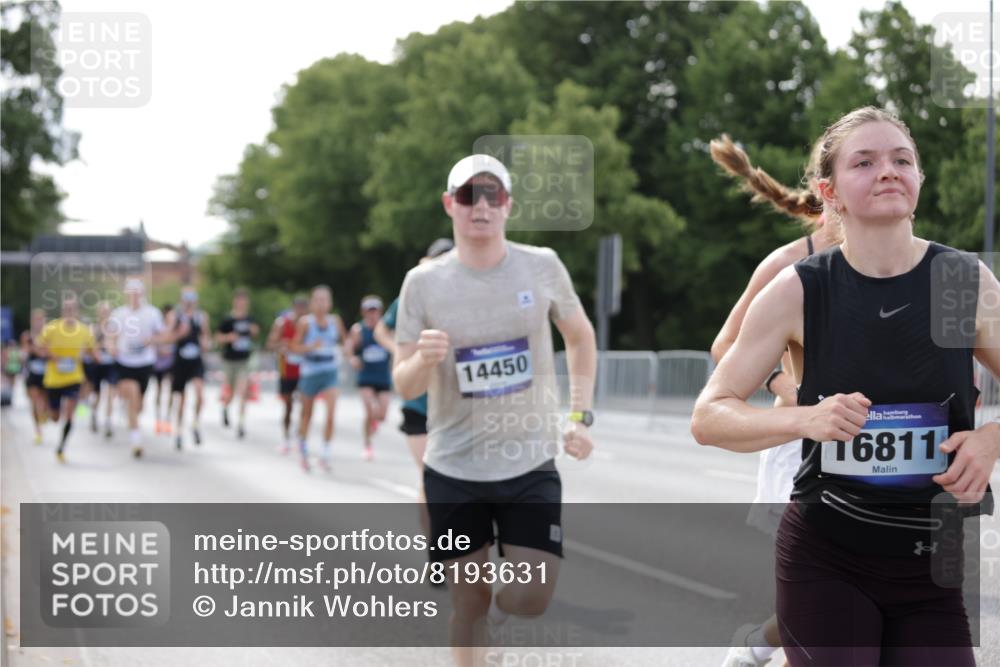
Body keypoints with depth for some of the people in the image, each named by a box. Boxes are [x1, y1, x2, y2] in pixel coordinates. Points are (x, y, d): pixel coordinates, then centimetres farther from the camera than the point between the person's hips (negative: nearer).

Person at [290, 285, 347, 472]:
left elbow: (344, 340, 19)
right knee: (307, 414, 12)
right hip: (309, 372, -1)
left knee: (331, 411, -17)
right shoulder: (305, 322, -6)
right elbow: (295, 347, -5)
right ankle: (303, 449, 34)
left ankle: (326, 453, -9)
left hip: (330, 373, 1)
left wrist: (341, 349, -1)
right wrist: (311, 347, -22)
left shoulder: (335, 321, 2)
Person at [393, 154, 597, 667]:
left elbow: (580, 338, 15)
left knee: (532, 600, -8)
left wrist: (580, 417, 6)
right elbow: (404, 388, -2)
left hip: (531, 464, 0)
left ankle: (499, 602, 28)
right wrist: (423, 360, -25)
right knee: (469, 605, 5)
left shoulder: (542, 267, -3)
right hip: (453, 469, 0)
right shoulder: (424, 283, -5)